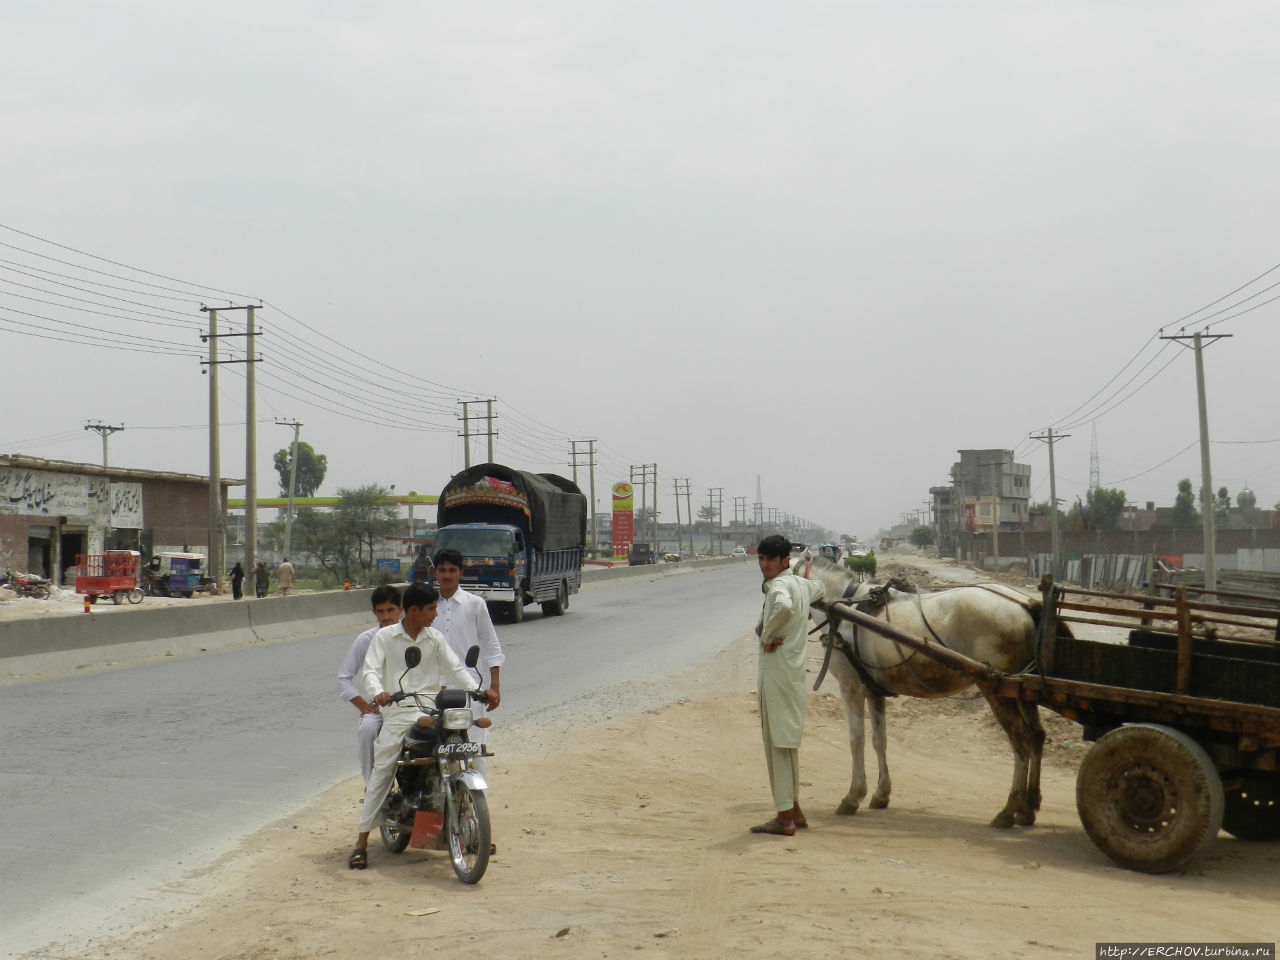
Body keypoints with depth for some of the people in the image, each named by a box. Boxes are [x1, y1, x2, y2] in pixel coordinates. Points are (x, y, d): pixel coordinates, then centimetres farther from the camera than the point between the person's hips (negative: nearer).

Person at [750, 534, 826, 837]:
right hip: (794, 671, 9)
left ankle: (784, 818, -1)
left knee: (777, 741, -4)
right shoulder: (802, 584, 13)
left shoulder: (778, 585, -15)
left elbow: (784, 607, -39)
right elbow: (818, 589, 38)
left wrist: (767, 634, -22)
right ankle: (794, 811, 25)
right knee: (788, 742, 17)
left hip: (776, 669, -9)